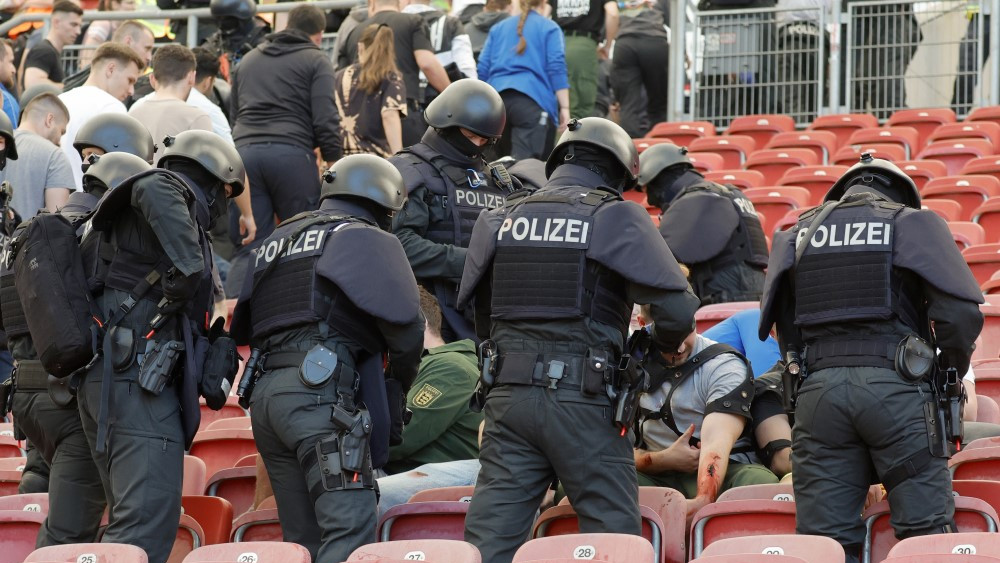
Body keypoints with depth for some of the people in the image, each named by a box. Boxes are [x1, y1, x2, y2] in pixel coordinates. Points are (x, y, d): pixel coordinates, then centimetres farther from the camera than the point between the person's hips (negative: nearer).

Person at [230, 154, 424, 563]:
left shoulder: (276, 241, 27)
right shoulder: (367, 239, 4)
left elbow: (241, 328, 27)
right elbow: (406, 327, -4)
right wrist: (397, 387, 13)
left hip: (265, 393, 8)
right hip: (322, 391, -8)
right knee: (351, 529, -15)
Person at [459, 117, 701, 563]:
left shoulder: (499, 221, 12)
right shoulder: (616, 218, -1)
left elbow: (479, 317, 16)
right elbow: (678, 310, -7)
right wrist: (663, 342, 14)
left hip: (508, 395, 4)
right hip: (583, 400, -4)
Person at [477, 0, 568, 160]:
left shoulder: (498, 28, 22)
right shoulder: (549, 28, 9)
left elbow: (483, 69, 20)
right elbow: (557, 68, -2)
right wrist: (564, 107, -4)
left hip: (496, 99, 5)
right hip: (533, 98, -5)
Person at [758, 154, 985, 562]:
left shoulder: (796, 236, 20)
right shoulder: (913, 224, 9)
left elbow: (773, 321, 17)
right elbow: (960, 313, -2)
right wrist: (951, 373, 14)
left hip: (818, 389, 3)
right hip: (896, 387, -3)